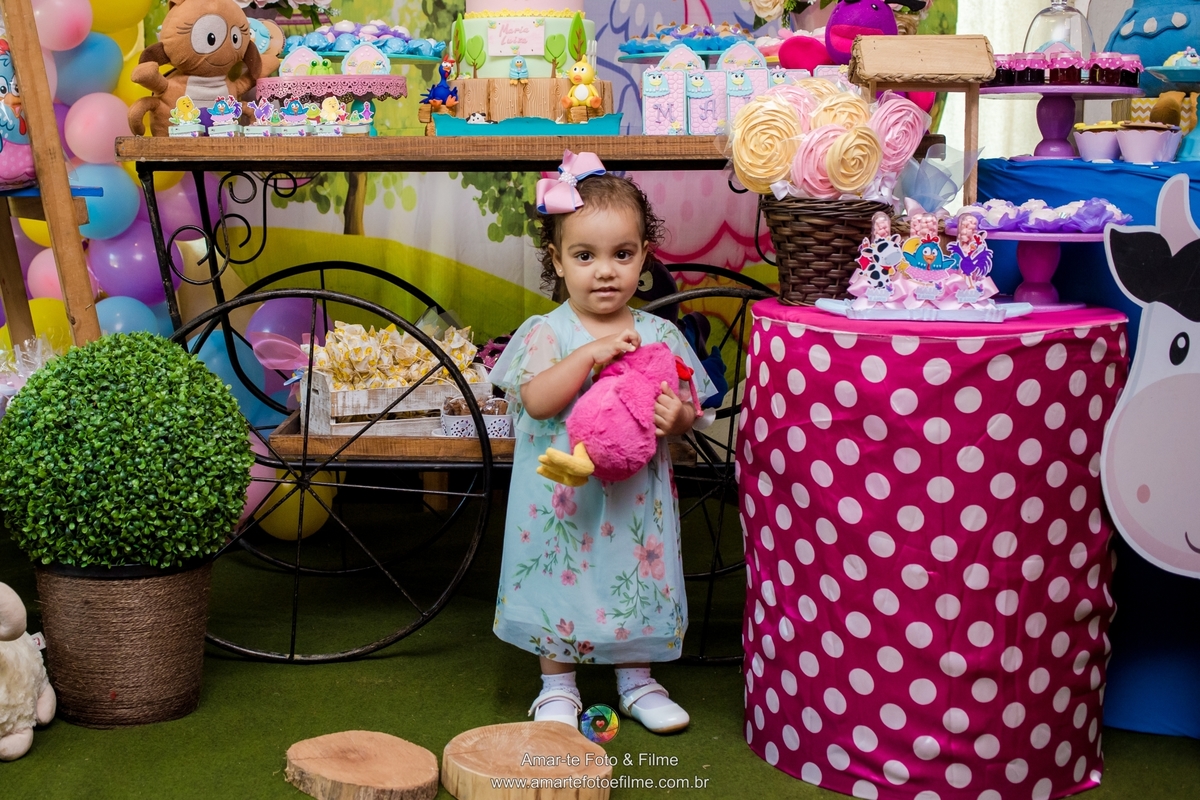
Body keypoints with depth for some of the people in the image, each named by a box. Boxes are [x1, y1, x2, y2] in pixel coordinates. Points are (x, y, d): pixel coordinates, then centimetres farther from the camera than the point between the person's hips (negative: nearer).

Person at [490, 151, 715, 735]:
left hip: (635, 498, 2)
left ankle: (637, 680, 32)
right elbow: (535, 401, -20)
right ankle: (558, 687, 25)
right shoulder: (546, 332, -7)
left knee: (636, 582, 12)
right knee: (561, 582, 7)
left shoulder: (659, 335, 1)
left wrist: (676, 417, -20)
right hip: (562, 496, -2)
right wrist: (590, 353, -27)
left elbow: (687, 407, 4)